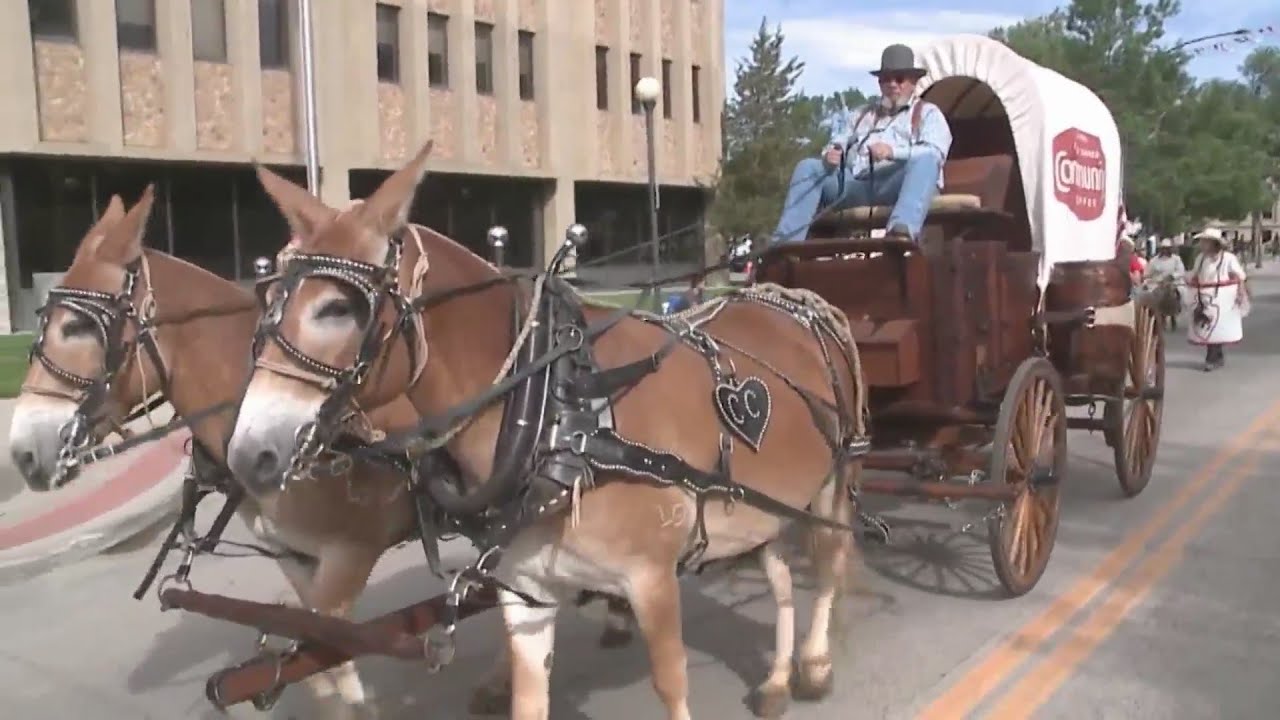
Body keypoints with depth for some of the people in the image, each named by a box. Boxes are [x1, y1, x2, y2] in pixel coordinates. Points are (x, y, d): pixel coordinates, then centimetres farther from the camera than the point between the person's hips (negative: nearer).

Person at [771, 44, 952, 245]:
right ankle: (786, 242, -30)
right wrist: (831, 155, -7)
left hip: (896, 187, -4)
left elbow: (935, 152, 0)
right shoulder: (860, 115, 33)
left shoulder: (927, 113, 20)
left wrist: (893, 151, -18)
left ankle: (903, 232, -58)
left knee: (925, 160, -33)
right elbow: (837, 144, 20)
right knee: (808, 166, -15)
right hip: (855, 185, 4)